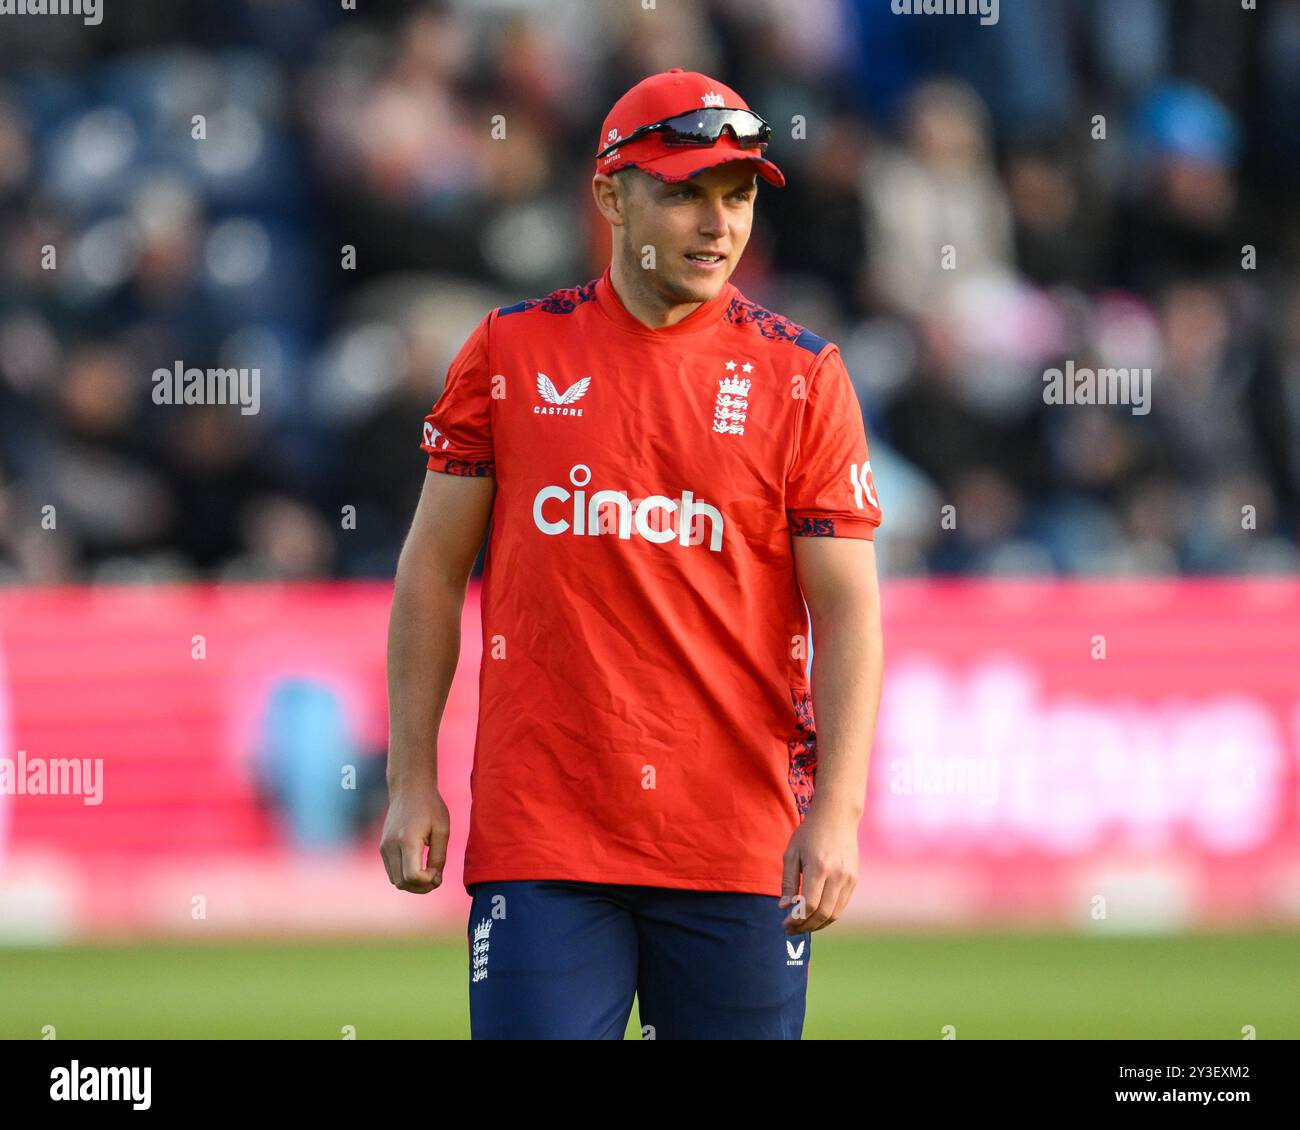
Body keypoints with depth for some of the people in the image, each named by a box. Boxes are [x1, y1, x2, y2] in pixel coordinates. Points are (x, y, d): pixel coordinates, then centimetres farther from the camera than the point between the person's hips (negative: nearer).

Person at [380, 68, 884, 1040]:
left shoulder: (802, 377, 3)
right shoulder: (510, 354, 6)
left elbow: (848, 610, -1)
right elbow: (433, 571, 10)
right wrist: (412, 779, 4)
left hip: (742, 845, 0)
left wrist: (838, 810, -12)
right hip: (539, 837, 0)